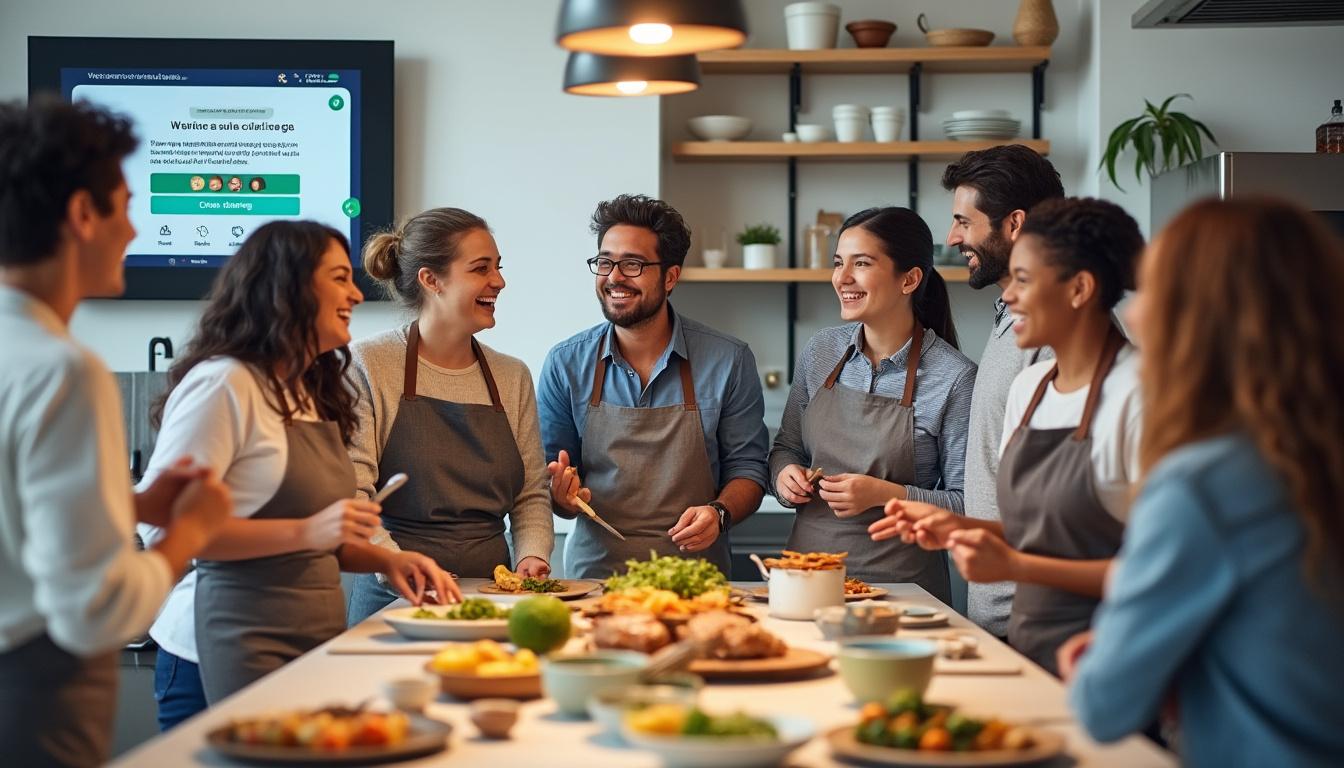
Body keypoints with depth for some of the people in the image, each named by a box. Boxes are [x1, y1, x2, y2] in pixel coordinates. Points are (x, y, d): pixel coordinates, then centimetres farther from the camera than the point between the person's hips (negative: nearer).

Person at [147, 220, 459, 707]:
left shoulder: (313, 393, 17)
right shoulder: (223, 384, -11)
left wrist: (384, 559, 8)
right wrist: (306, 532, -23)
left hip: (317, 640, 8)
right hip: (241, 649, -8)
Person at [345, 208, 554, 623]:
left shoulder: (513, 377, 13)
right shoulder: (368, 365, -2)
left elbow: (532, 495, 16)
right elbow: (348, 493, -9)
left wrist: (532, 555, -2)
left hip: (491, 595, 4)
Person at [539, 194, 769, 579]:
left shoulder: (728, 360, 2)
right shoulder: (565, 364, 4)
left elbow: (746, 467, 7)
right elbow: (549, 481, 11)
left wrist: (720, 513, -12)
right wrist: (563, 498, -11)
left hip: (695, 574, -1)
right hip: (595, 572, 1)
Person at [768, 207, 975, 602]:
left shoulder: (953, 377, -11)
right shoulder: (821, 351, 3)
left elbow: (968, 505, -10)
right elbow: (786, 447, 17)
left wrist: (886, 495, -21)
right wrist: (785, 475, -4)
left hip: (901, 581, -4)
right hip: (809, 567, 4)